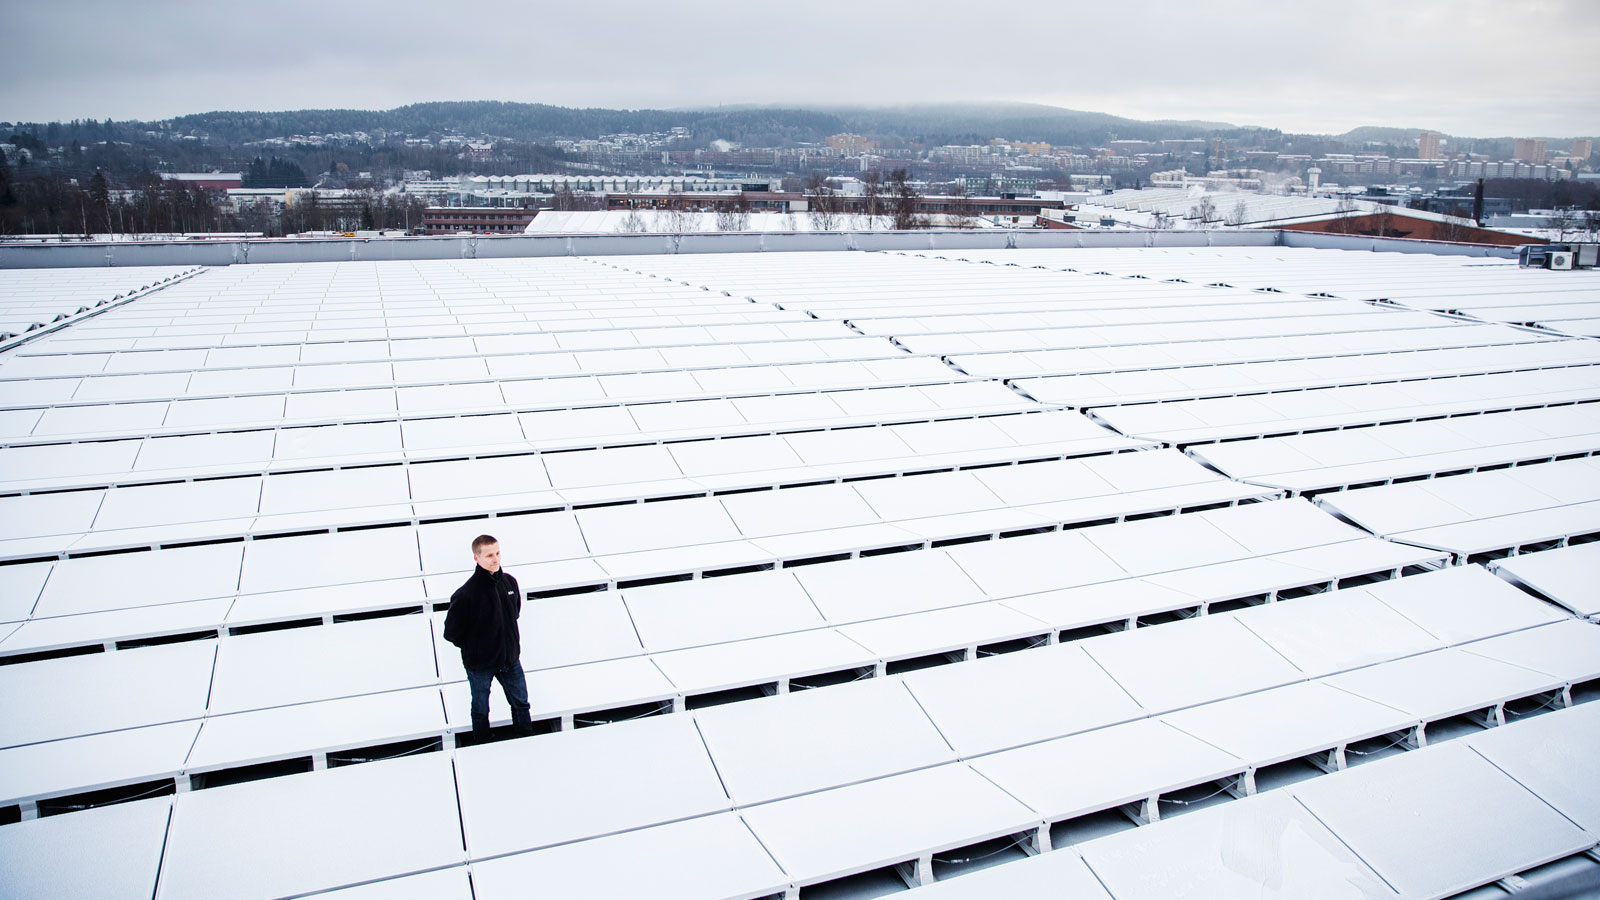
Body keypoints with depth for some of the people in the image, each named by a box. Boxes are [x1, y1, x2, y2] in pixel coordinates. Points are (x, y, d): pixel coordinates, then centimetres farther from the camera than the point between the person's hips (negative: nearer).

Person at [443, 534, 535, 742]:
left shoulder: (509, 582, -8)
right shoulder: (465, 594, -25)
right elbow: (451, 632, -15)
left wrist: (510, 640, 8)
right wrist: (472, 648, -4)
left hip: (510, 659, 4)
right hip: (480, 665, -4)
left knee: (521, 703, 20)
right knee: (480, 710, 17)